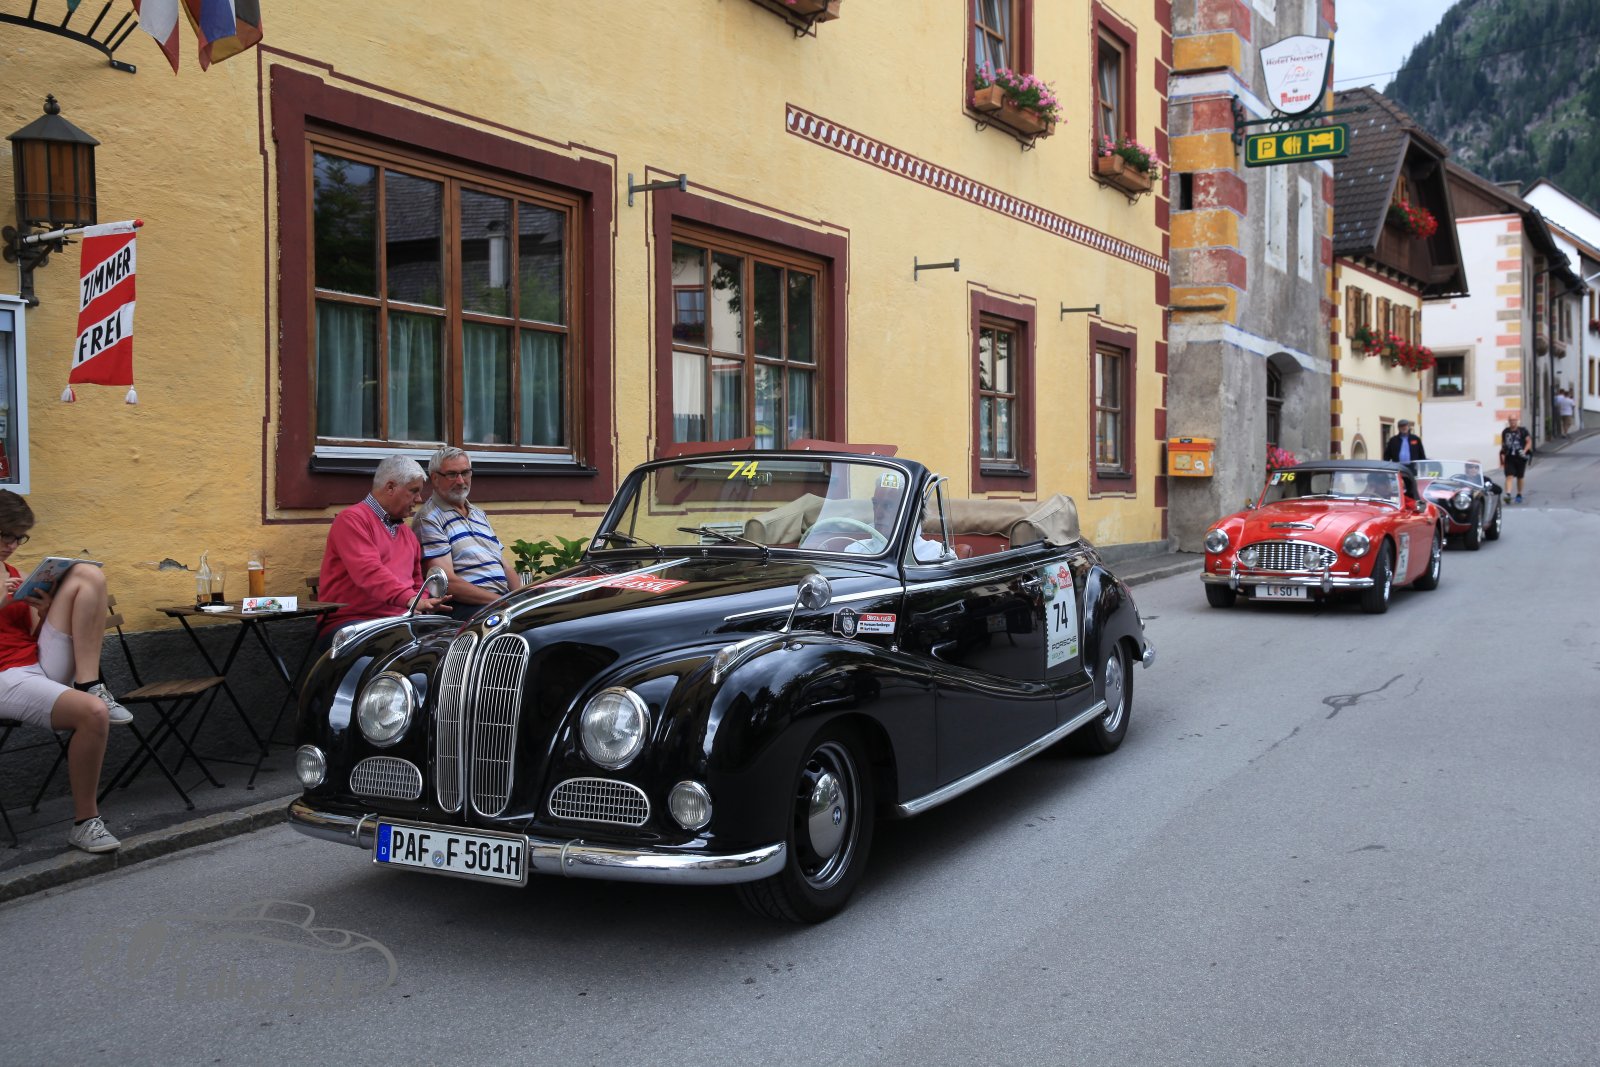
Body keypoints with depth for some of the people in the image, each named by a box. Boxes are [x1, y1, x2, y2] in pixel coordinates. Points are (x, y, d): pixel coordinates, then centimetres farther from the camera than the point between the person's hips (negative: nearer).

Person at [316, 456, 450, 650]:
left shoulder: (408, 533, 25)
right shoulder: (353, 519, -1)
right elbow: (369, 572, -17)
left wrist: (425, 602, 6)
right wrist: (409, 599, -30)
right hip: (351, 623, -7)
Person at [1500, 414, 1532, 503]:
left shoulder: (1523, 431, -2)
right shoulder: (1505, 432, 8)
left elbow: (1529, 441, -5)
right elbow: (1503, 445, 15)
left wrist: (1524, 451, -22)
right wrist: (1502, 459, 12)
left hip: (1520, 457, -1)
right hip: (1509, 458, 1)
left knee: (1520, 477, 10)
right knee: (1509, 476, -12)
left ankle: (1519, 495, 25)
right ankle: (1508, 495, -22)